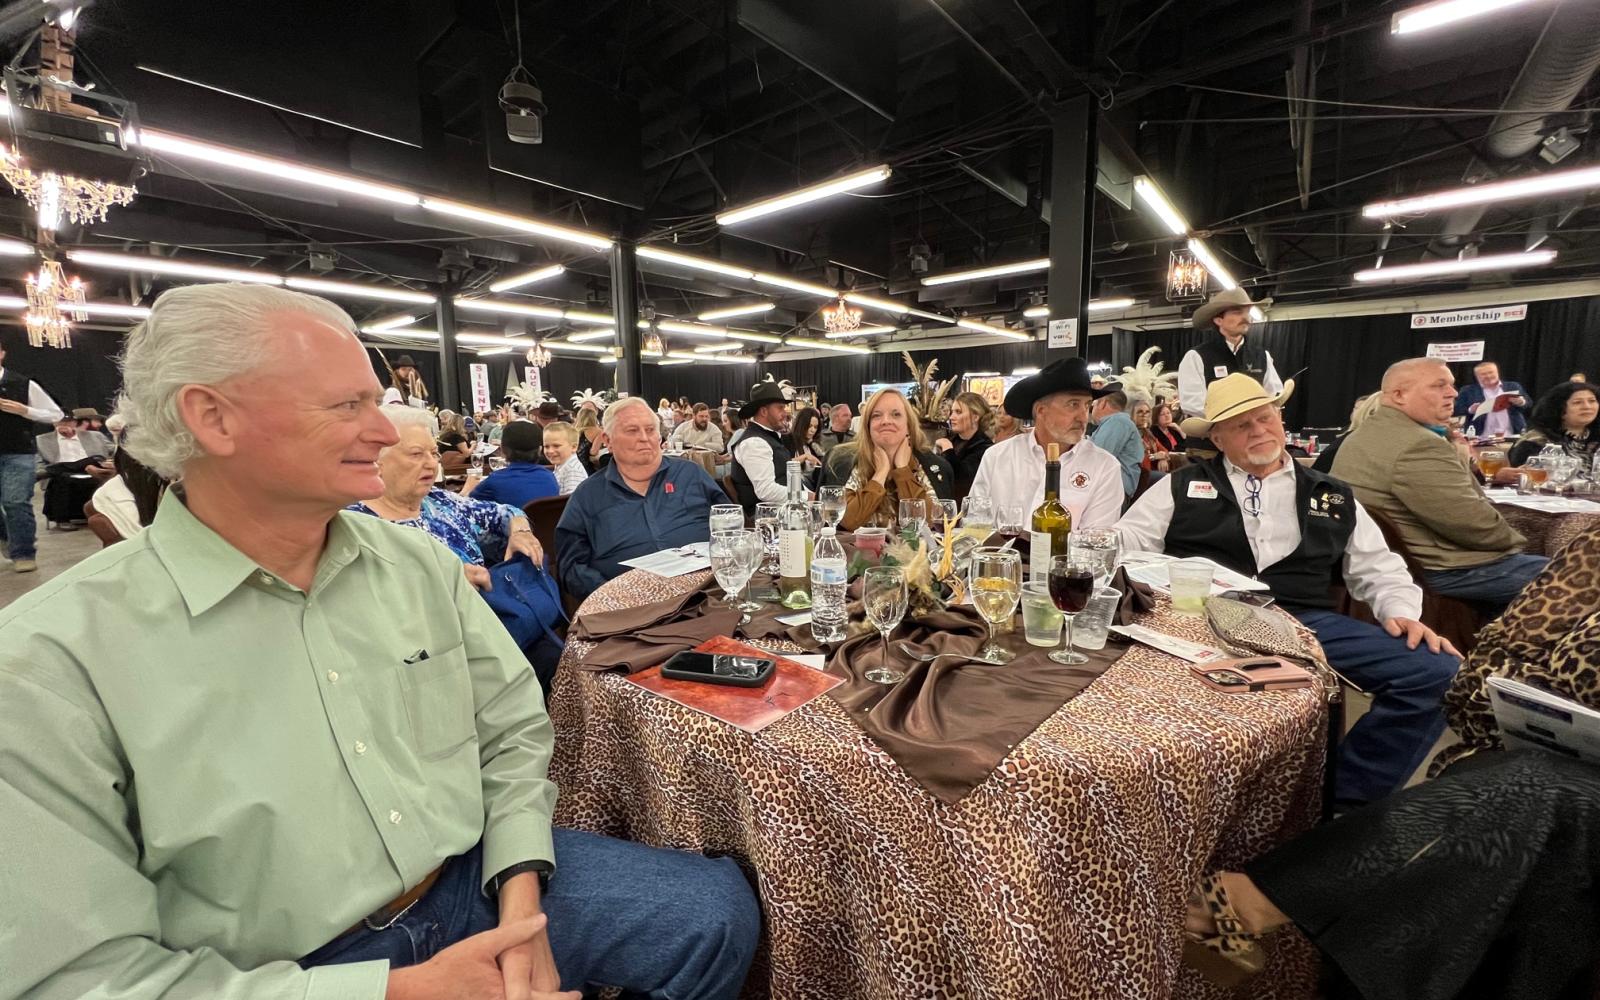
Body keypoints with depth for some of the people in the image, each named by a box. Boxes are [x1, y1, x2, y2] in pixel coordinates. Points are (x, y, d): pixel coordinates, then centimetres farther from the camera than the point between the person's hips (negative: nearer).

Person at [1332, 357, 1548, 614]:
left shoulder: (1360, 436, 10)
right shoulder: (1418, 446, -23)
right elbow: (1476, 524, -21)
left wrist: (1458, 461, 4)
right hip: (1447, 569, -11)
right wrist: (1514, 540, -3)